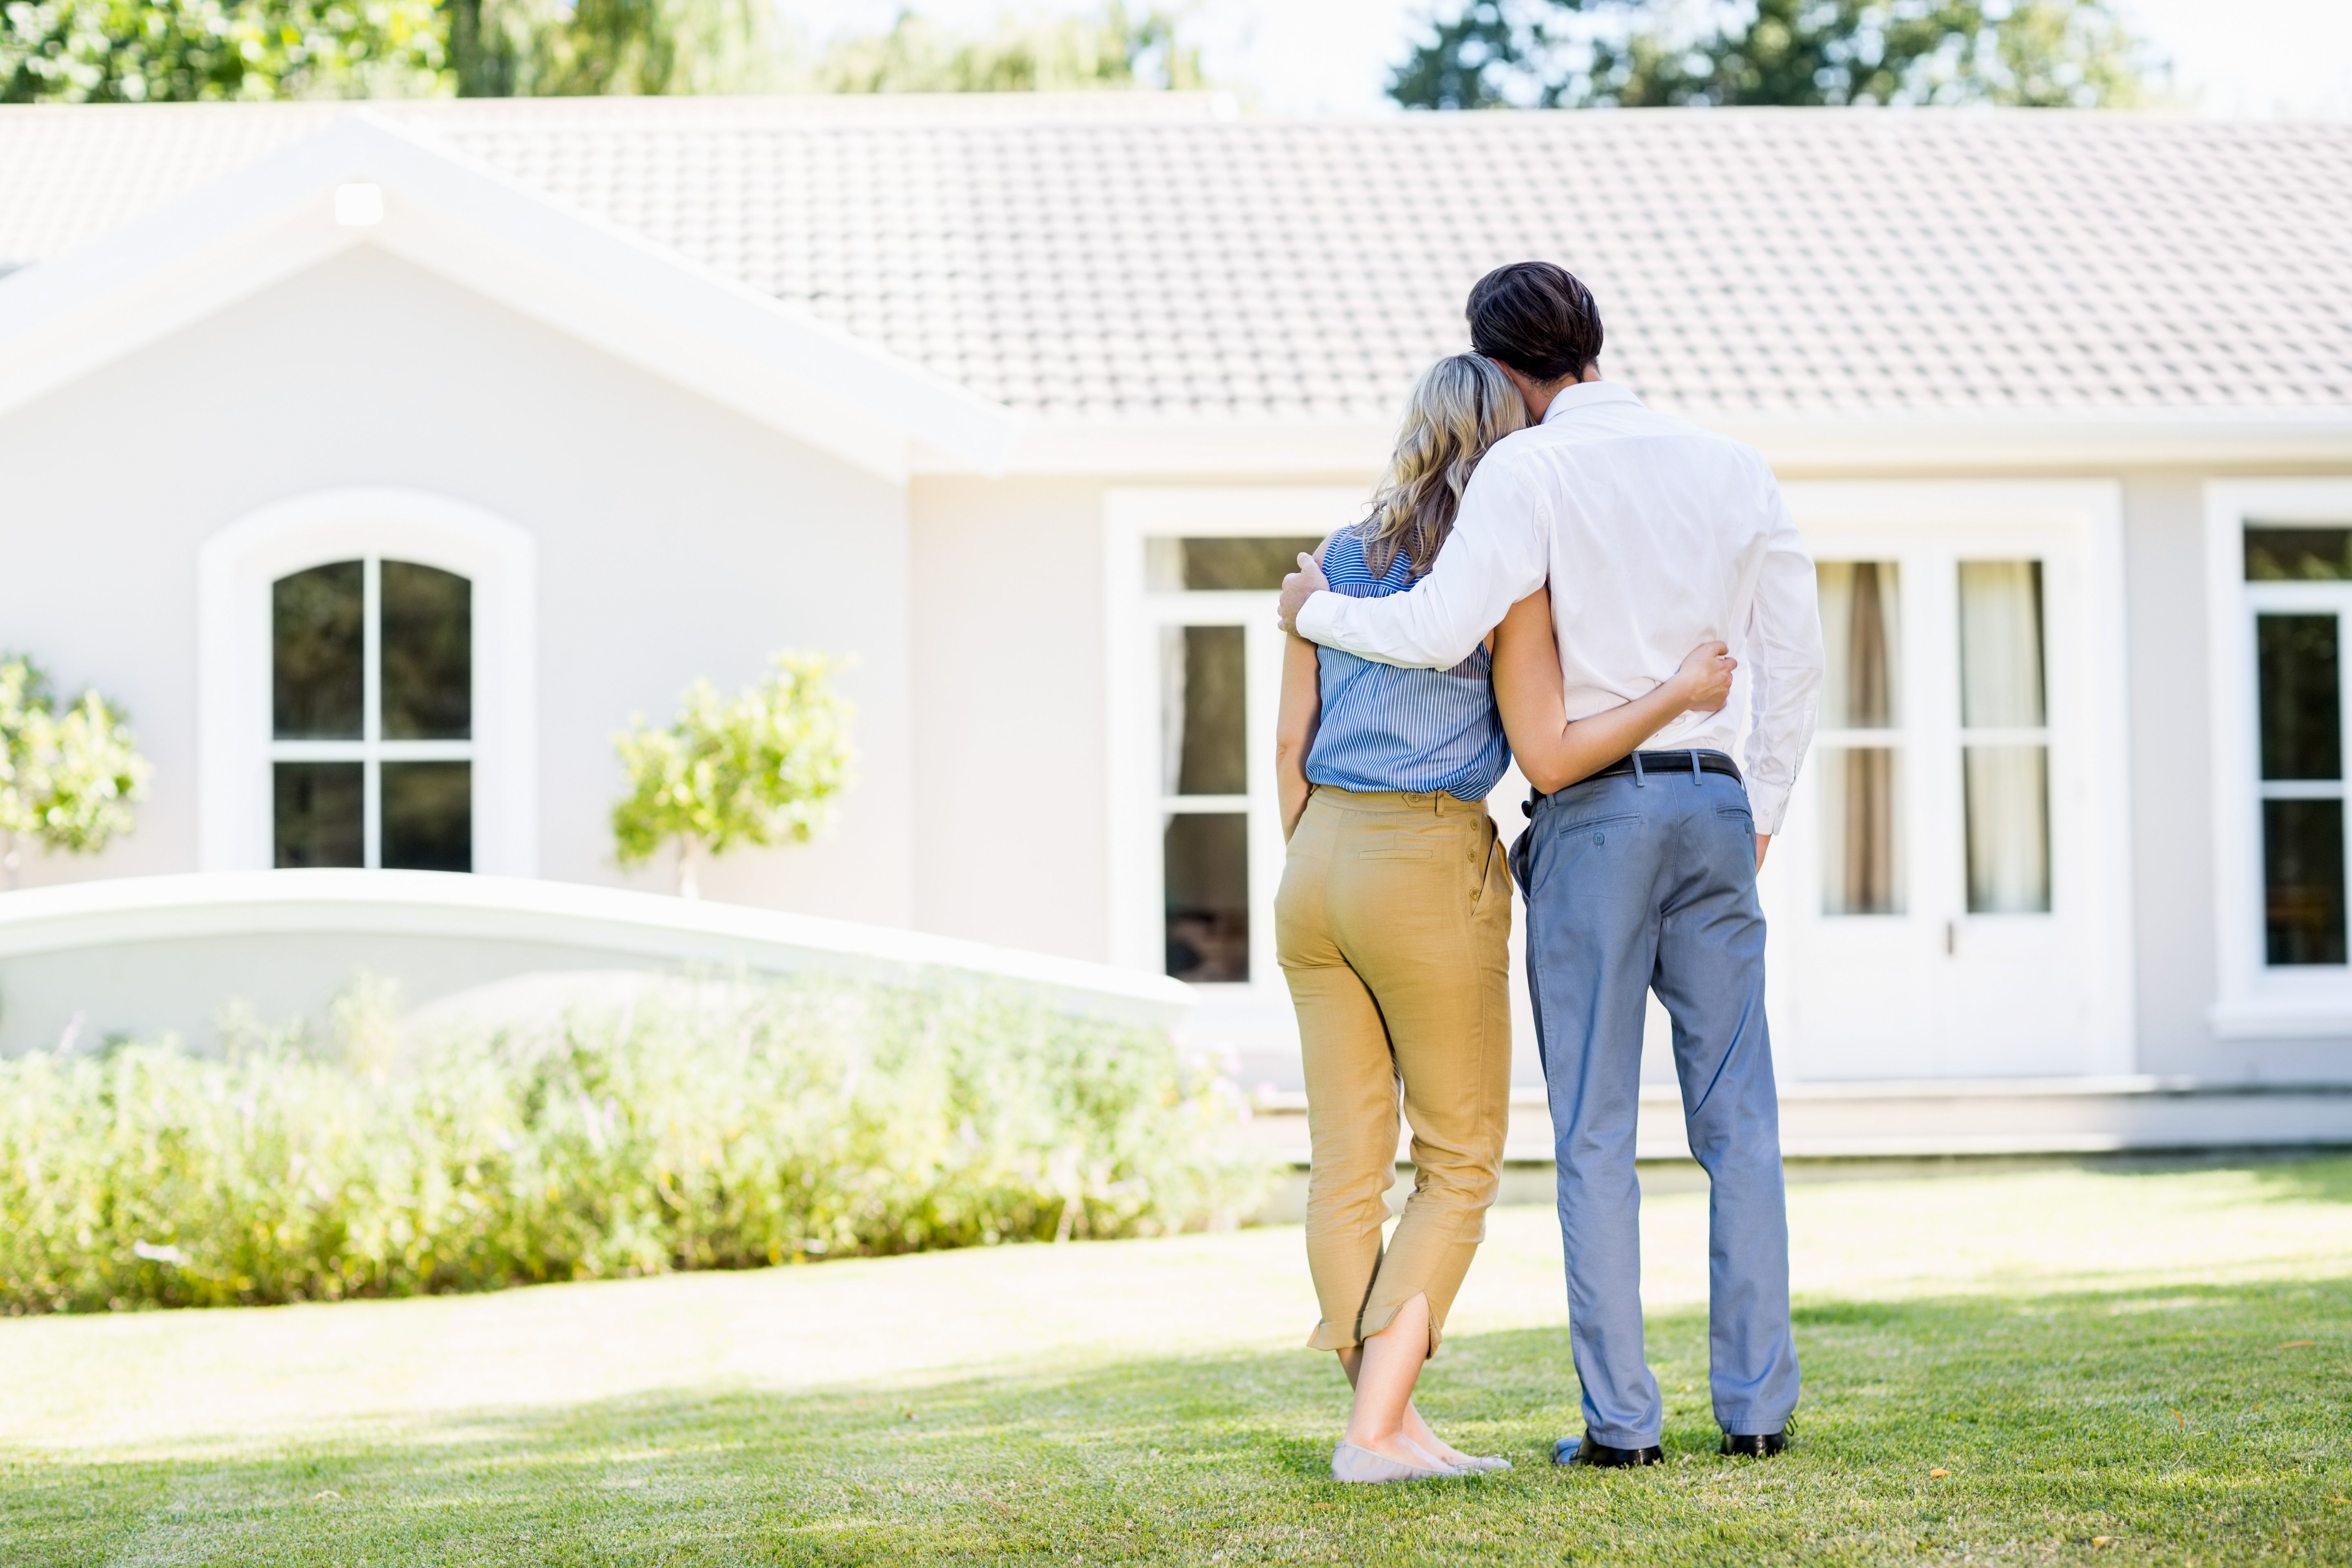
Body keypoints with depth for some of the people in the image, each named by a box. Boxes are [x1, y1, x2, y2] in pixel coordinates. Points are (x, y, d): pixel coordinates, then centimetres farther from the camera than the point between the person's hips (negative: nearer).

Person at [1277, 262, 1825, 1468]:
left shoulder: (1529, 471, -7)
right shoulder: (1728, 467, 10)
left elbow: (1444, 629, -18)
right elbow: (1794, 651, 10)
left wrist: (1321, 612, 0)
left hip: (1593, 810, -4)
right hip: (1712, 802, 4)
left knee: (1594, 1132, 1)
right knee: (1737, 1119, 7)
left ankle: (1620, 1419, 0)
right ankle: (1757, 1404, 6)